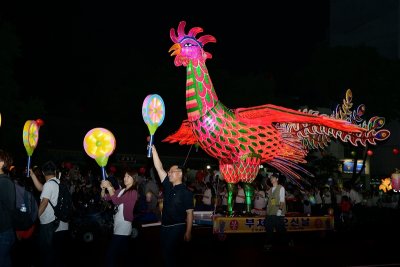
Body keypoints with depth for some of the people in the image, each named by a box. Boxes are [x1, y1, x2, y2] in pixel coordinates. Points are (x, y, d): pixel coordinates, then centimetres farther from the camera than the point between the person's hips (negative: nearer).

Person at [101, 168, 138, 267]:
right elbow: (105, 198, 11)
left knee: (111, 255, -15)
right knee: (122, 254, 18)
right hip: (117, 225, 8)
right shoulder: (121, 190, 11)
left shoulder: (133, 192, -11)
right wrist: (103, 188, -7)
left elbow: (116, 201, -21)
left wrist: (109, 187, -21)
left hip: (123, 227, -8)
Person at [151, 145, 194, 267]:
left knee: (170, 255, -8)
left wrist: (188, 232, -16)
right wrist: (153, 149, -1)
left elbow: (189, 213, -10)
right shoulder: (168, 186, 8)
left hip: (177, 228, -6)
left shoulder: (186, 192, -8)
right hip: (165, 227, 6)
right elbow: (159, 168, 4)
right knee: (166, 254, 9)